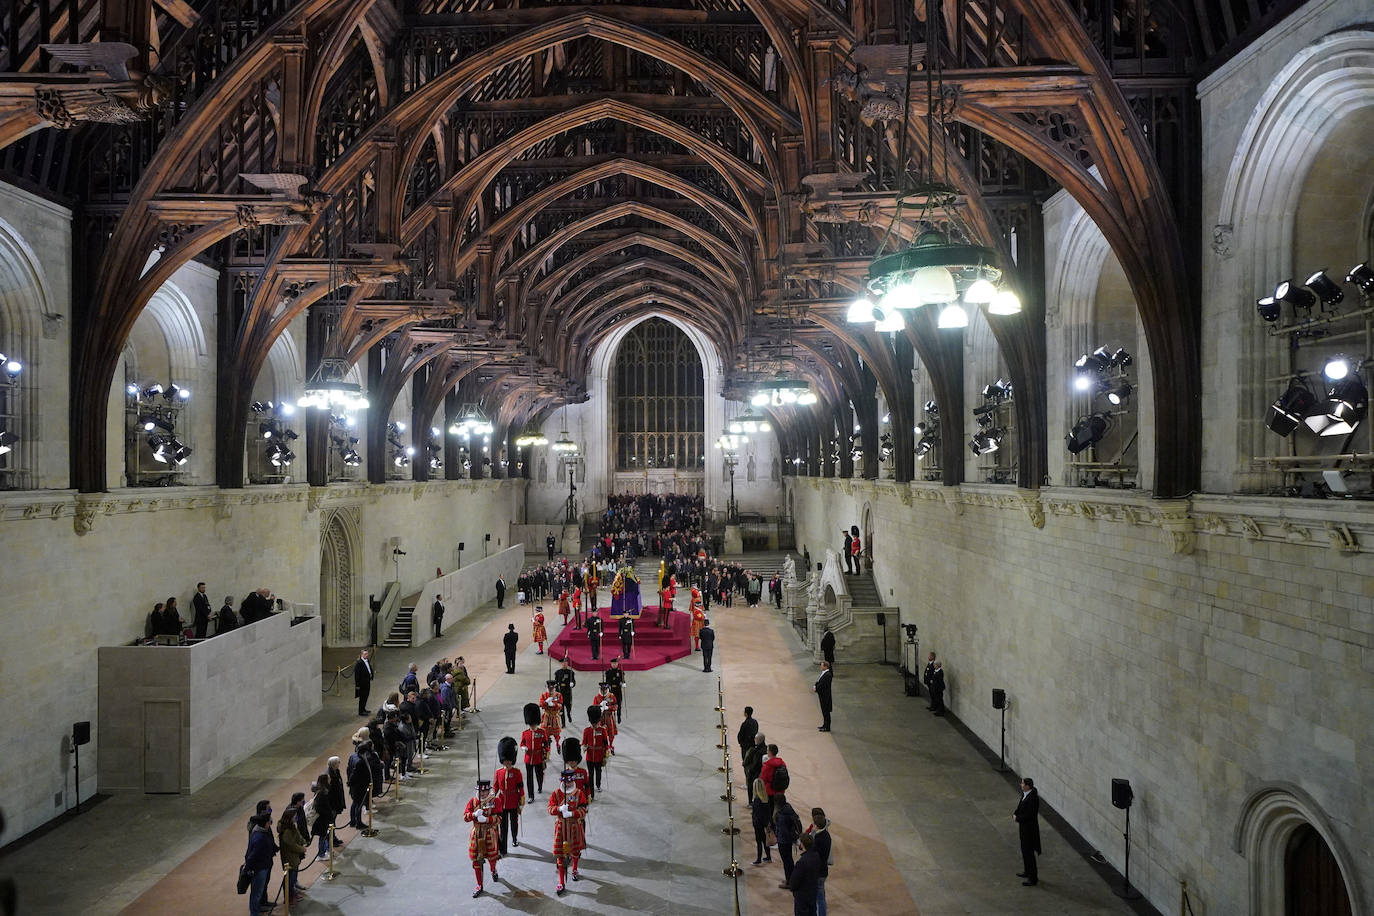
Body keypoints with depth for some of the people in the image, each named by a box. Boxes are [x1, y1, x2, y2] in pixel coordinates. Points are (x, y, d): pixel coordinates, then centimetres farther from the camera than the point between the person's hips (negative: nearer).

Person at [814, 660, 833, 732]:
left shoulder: (828, 675, -20)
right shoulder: (823, 673, 11)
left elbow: (823, 685, -23)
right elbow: (819, 682, 14)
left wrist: (816, 688, -12)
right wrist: (815, 687, -4)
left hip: (825, 696, -10)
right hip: (822, 695, 10)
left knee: (826, 711, -4)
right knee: (824, 710, 17)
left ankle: (827, 727, 2)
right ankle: (825, 725, 27)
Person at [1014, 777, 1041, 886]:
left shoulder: (1032, 798, -28)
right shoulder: (1024, 794, 0)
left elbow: (1028, 815, -27)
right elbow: (1020, 807, 13)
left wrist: (1017, 818, -15)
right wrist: (1015, 814, -3)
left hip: (1030, 829, -9)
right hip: (1024, 826, 9)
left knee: (1029, 852, 1)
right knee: (1024, 850, 23)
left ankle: (1033, 879, 13)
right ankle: (1027, 872, 40)